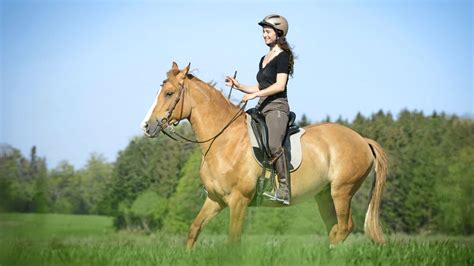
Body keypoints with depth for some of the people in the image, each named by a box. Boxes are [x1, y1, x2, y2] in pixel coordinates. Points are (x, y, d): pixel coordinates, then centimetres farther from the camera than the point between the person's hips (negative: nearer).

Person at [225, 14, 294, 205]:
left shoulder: (283, 56, -5)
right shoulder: (264, 59, 21)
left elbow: (280, 85, -15)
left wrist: (255, 94, -19)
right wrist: (238, 86, 13)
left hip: (277, 107, -10)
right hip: (262, 108, 10)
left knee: (274, 145, -28)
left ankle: (284, 191, -31)